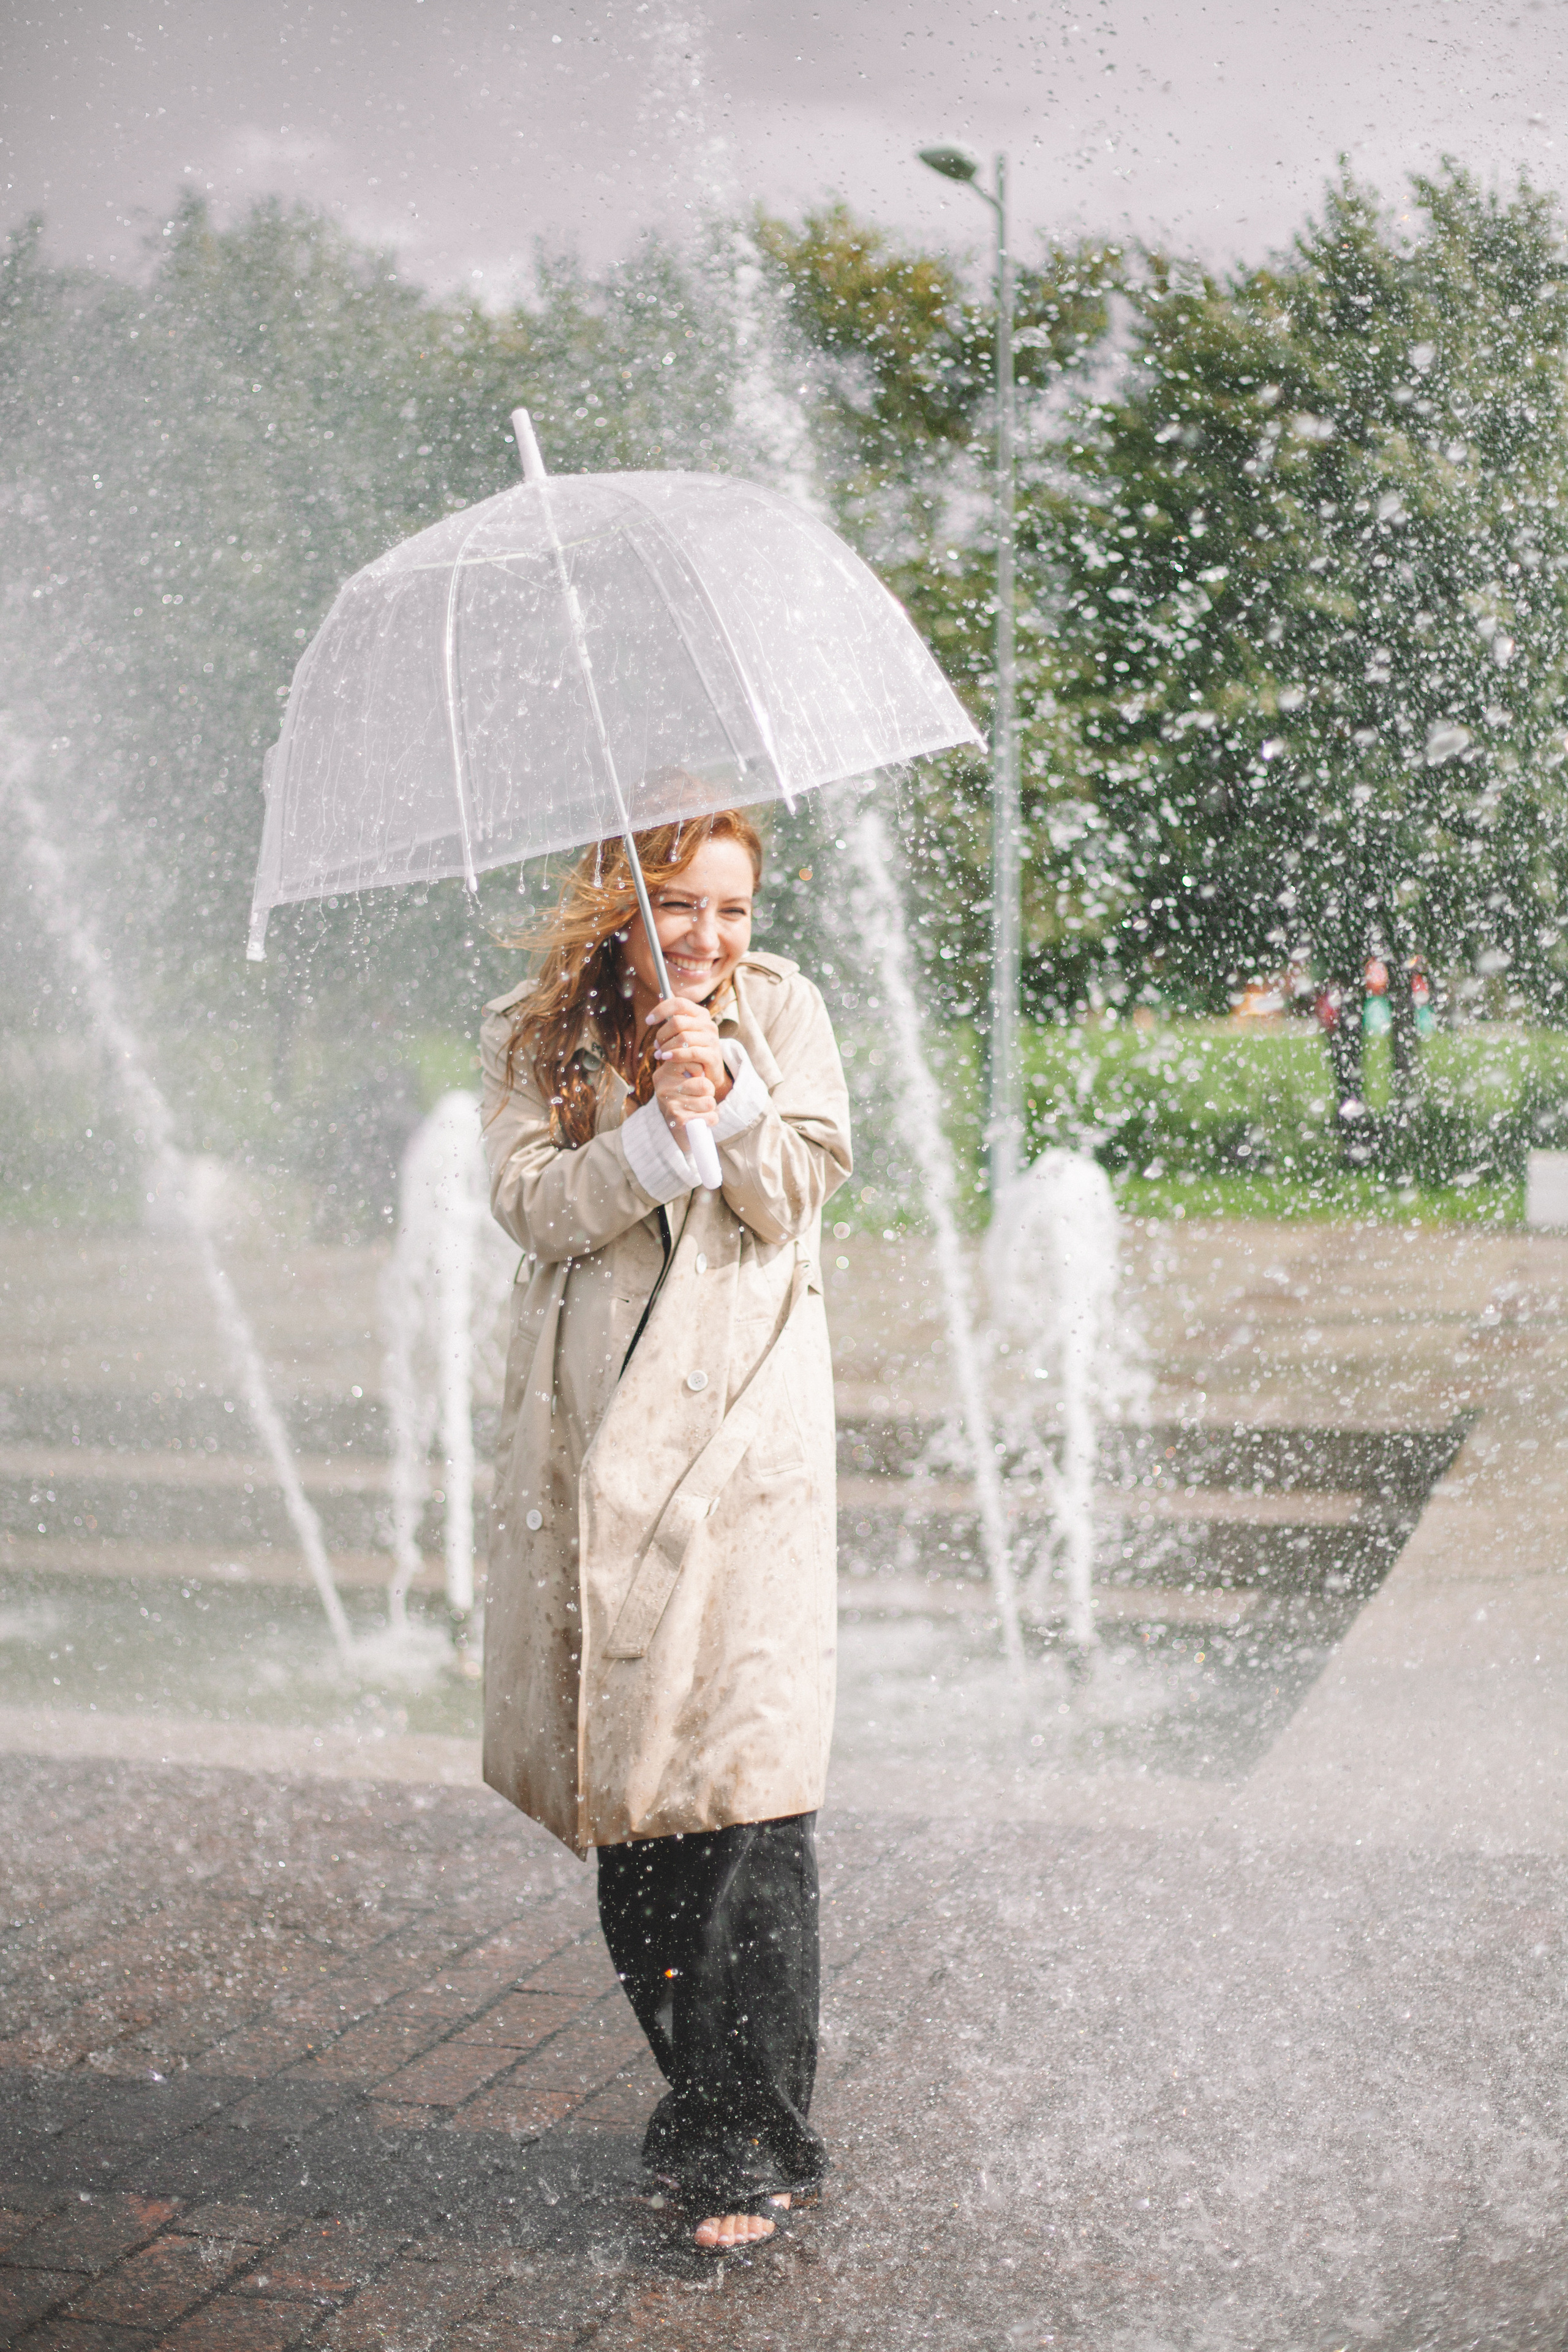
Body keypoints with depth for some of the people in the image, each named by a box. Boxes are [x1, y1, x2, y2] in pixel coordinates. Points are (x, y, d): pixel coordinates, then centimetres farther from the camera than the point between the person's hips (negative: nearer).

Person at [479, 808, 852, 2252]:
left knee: (743, 1775, -10)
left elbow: (798, 1192, -2)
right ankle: (694, 2099, 22)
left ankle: (754, 2139, -2)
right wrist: (658, 1129, -19)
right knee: (623, 1771, 6)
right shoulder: (535, 1037, 8)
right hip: (593, 1432, 2)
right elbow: (532, 1202, -6)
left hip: (743, 1426, -2)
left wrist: (729, 1089, -17)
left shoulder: (780, 1008, 6)